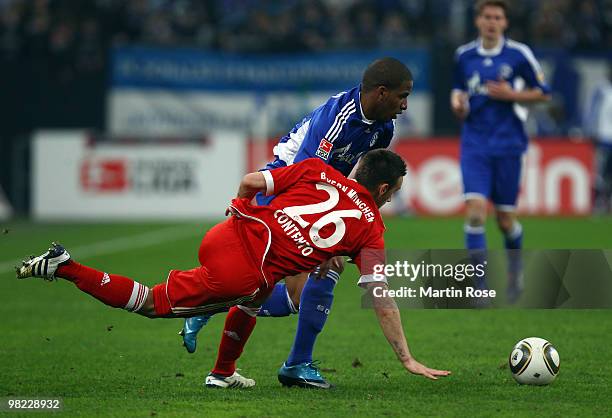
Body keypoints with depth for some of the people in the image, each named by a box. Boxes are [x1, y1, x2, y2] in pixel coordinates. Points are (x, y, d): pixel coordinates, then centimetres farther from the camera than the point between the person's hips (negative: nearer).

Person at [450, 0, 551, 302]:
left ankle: (515, 269, 35)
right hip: (474, 144, 2)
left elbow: (543, 93, 2)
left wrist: (511, 94, -13)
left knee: (505, 219, 5)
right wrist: (457, 102, -2)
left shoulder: (519, 55, -4)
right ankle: (480, 283, -11)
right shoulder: (464, 56, 5)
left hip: (508, 144, -1)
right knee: (475, 210, -15)